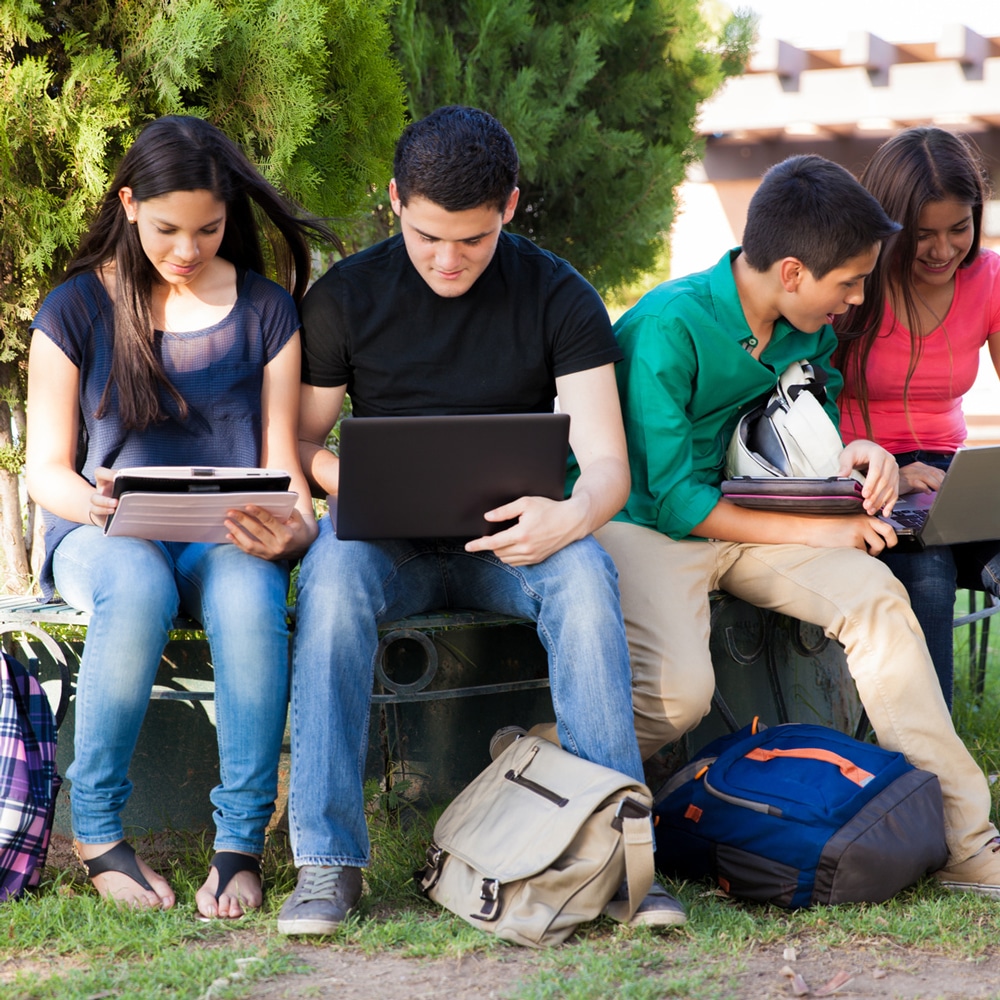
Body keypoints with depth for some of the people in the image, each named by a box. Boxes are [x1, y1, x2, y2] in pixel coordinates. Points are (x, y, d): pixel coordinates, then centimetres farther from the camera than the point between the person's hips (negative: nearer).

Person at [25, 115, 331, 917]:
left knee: (249, 594, -37)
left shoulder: (265, 310, 8)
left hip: (226, 538, 1)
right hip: (104, 535, -1)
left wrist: (295, 529, -17)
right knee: (138, 588, -39)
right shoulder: (76, 310, 4)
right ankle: (97, 832, -22)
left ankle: (241, 845, -27)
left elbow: (281, 461, 7)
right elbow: (46, 466, 3)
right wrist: (94, 504, -21)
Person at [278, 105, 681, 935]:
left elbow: (607, 463, -8)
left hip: (508, 541, 0)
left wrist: (569, 515, -33)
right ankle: (328, 857, -31)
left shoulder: (559, 298, -2)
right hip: (391, 545, 0)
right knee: (333, 571, -34)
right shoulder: (345, 298, 1)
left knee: (584, 570, -34)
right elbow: (303, 442, 7)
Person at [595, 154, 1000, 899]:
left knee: (873, 593, -16)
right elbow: (674, 498, -22)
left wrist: (852, 459, -7)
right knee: (677, 691, -32)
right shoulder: (668, 328, -22)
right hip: (638, 523, -7)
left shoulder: (809, 332, 1)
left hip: (725, 516, 7)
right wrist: (816, 531, -21)